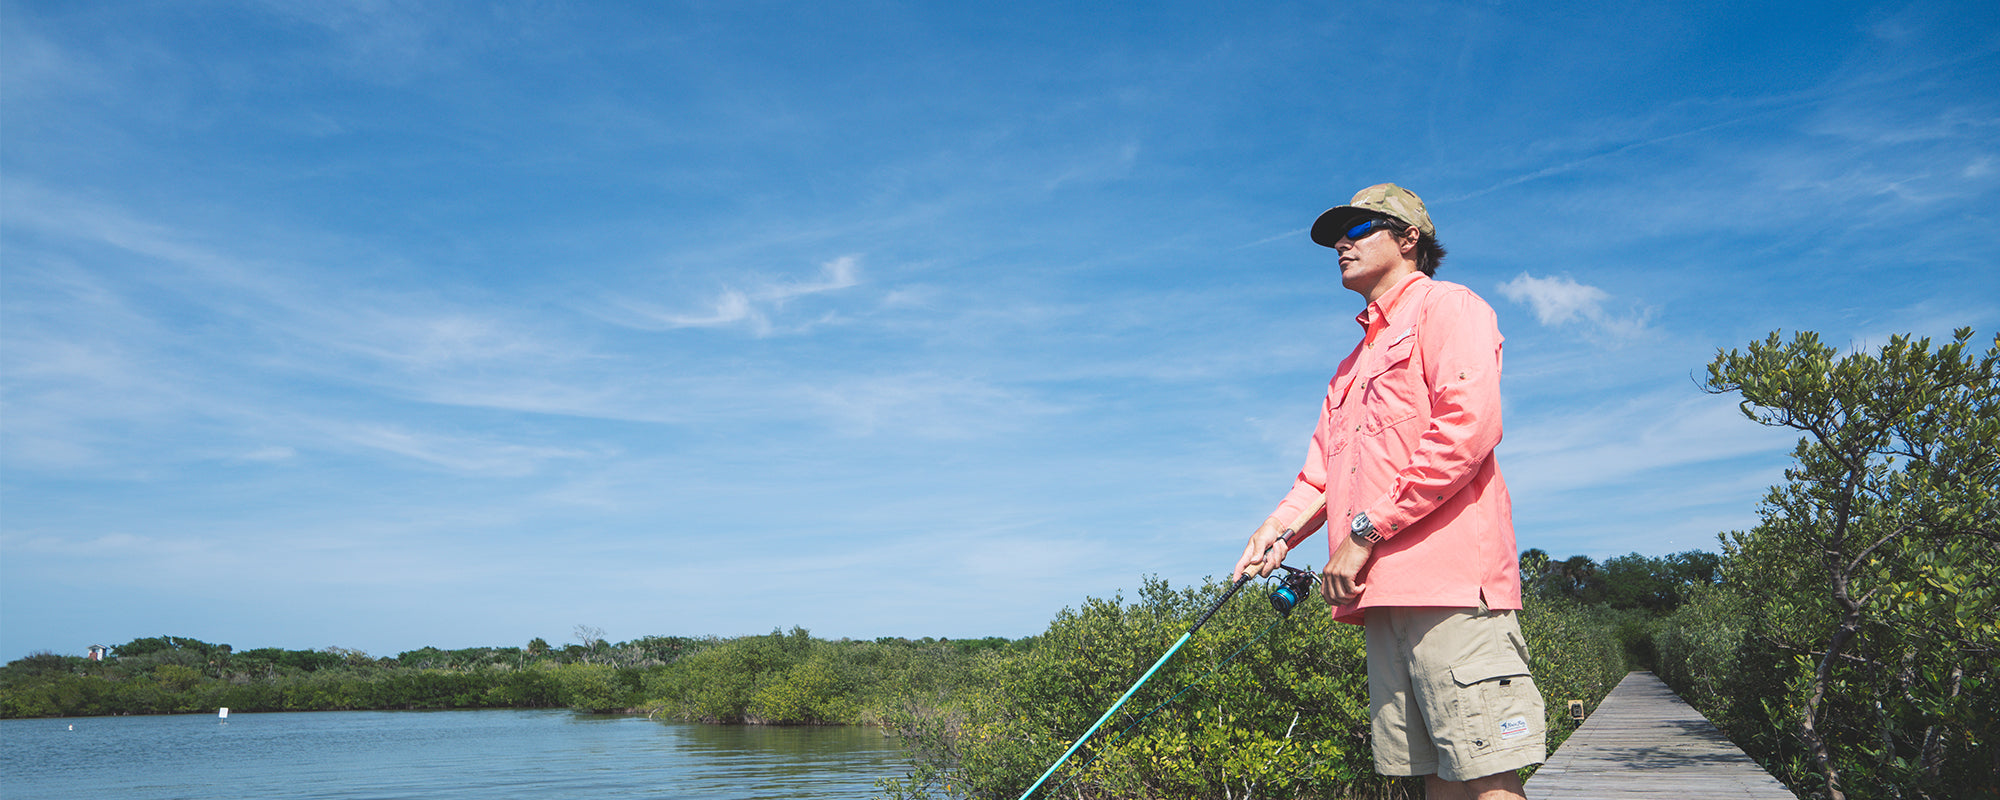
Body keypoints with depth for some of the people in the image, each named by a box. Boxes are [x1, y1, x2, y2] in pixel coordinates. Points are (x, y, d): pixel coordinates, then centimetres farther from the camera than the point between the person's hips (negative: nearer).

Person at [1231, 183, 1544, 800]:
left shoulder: (1445, 307, 3)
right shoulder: (1355, 362, 31)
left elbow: (1468, 426, -13)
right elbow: (1323, 468, 26)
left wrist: (1366, 531, -14)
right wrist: (1281, 523, 3)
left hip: (1448, 575, -8)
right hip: (1382, 588, 8)